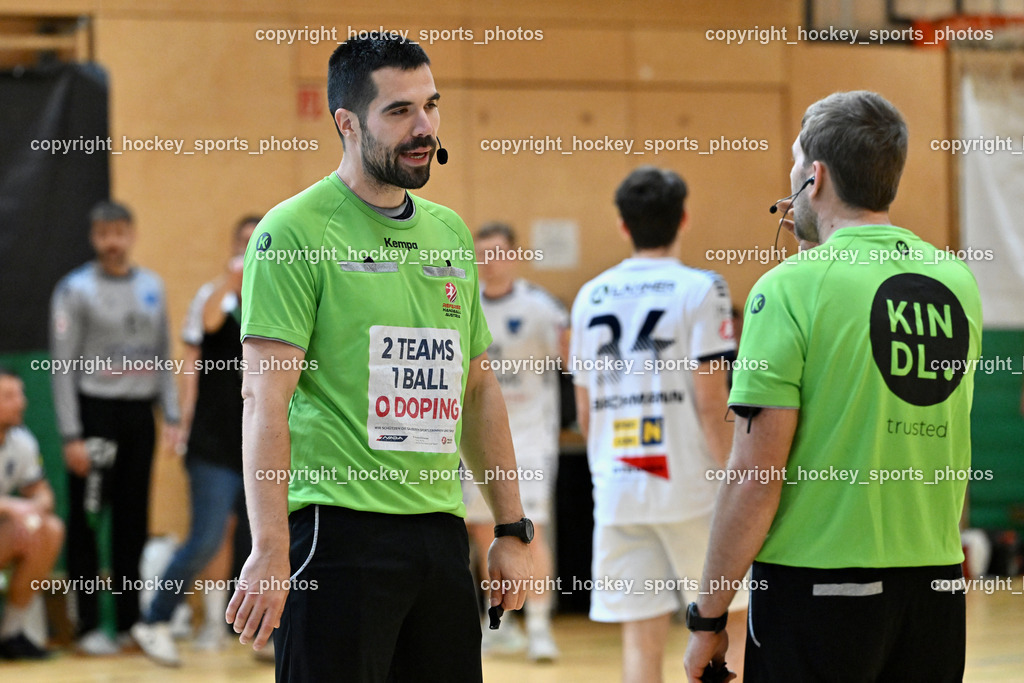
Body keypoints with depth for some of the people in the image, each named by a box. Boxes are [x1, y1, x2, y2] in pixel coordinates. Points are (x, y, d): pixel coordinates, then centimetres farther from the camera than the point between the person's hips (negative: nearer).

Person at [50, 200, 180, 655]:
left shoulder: (152, 288, 11)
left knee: (133, 519, 10)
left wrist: (171, 417, 5)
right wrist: (72, 436, -12)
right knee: (86, 520, -2)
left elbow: (163, 357, 14)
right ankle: (88, 626, 2)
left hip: (140, 414, 5)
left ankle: (130, 620, 18)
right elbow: (63, 365, -7)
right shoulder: (75, 290, -4)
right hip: (96, 412, -5)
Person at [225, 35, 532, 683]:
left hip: (441, 529, 7)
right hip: (338, 529, -7)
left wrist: (513, 529, 16)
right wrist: (270, 550, -19)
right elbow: (265, 397, -13)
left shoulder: (451, 233, 15)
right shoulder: (296, 231, -7)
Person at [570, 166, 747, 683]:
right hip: (689, 486, -4)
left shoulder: (591, 297, 9)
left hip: (616, 490, 4)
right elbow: (709, 403, -12)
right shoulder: (699, 290, -6)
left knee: (641, 637, 3)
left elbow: (585, 413, 13)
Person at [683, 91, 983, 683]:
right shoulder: (958, 281, 6)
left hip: (818, 588, -5)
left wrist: (708, 619, -5)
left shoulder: (789, 289, -11)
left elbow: (756, 478, -13)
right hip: (938, 584, 6)